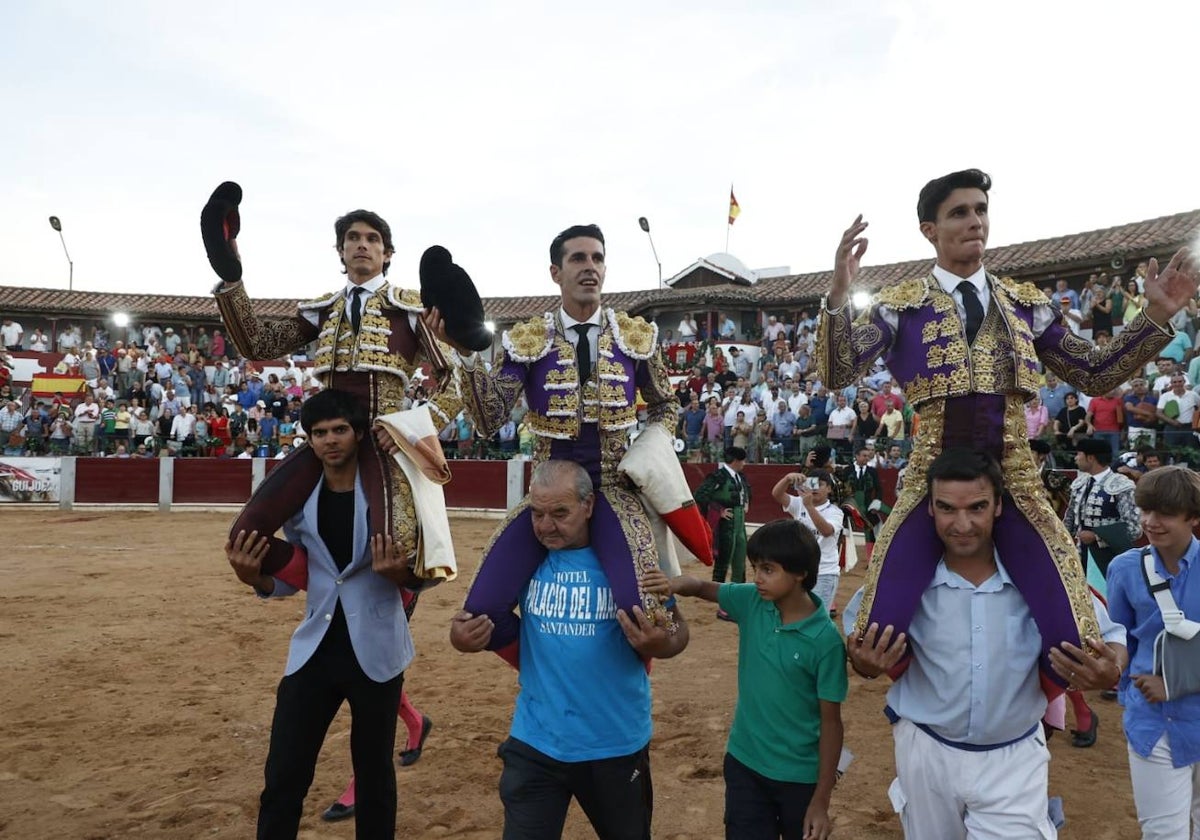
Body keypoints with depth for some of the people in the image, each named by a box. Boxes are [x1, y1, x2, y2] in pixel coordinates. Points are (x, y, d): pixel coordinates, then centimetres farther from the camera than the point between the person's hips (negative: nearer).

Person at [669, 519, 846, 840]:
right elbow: (702, 587, 3)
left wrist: (821, 801, -11)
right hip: (744, 763, 3)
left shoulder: (825, 640, -20)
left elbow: (831, 722, -14)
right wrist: (673, 584, -22)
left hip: (800, 776, -3)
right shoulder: (751, 601, -8)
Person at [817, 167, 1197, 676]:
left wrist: (1157, 315, 1)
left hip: (1014, 482, 3)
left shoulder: (1025, 303, 11)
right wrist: (838, 295, -26)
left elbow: (1095, 374, 14)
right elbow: (836, 374, -11)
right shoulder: (901, 305, 1)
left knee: (1072, 644, -6)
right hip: (932, 483, -2)